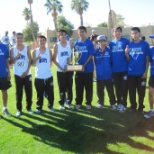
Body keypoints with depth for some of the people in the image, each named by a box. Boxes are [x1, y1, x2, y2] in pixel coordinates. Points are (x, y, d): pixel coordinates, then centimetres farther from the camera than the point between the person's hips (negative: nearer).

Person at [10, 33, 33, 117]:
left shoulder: (27, 48, 2)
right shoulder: (13, 49, 0)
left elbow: (30, 60, 0)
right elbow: (11, 62, -4)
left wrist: (27, 71, -8)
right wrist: (16, 57, -21)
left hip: (27, 74, 1)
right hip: (17, 74, 0)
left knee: (29, 92, 5)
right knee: (19, 93, 5)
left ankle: (29, 108, 21)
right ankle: (19, 109, 15)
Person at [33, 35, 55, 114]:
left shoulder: (49, 50, 3)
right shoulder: (35, 51, -1)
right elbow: (33, 63, -5)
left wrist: (47, 67, 4)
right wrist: (37, 58, -19)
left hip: (48, 76, 1)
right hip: (39, 76, -1)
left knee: (50, 92, 9)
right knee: (39, 94, 7)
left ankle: (50, 105, 28)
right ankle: (39, 108, 21)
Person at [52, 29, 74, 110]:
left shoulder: (70, 44, 4)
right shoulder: (56, 45, -3)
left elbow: (73, 55, 9)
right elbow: (54, 59, -3)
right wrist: (61, 68, -11)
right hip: (60, 70, -2)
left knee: (69, 87, 8)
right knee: (62, 88, 4)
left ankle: (69, 102, 21)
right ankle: (61, 103, 16)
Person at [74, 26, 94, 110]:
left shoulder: (89, 43, -4)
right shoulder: (76, 43, 6)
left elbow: (91, 55, -8)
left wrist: (84, 65, -16)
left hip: (88, 68, -3)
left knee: (88, 87, 5)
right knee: (79, 87, 9)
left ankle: (88, 103, 17)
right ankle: (78, 102, 21)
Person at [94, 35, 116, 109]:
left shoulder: (109, 51, -3)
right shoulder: (96, 52, 1)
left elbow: (112, 62, 2)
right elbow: (95, 62, 8)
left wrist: (112, 71, 2)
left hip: (108, 75, -2)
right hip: (99, 75, 2)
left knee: (110, 90, 5)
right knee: (100, 90, 13)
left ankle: (113, 103, 19)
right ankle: (101, 103, 29)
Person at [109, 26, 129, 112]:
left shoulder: (126, 41, -2)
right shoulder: (111, 43, 9)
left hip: (124, 68, -3)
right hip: (115, 69, 3)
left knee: (124, 87, 3)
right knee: (117, 87, 11)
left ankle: (124, 104, 13)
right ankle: (119, 103, 25)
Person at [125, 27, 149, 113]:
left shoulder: (145, 44, -4)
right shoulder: (129, 45, 6)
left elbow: (147, 59, -3)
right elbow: (128, 60, 8)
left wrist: (146, 71, -7)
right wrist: (126, 53, -11)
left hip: (141, 73, -3)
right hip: (131, 73, 3)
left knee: (141, 91, 8)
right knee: (132, 91, 11)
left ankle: (141, 107, 24)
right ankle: (133, 106, 27)